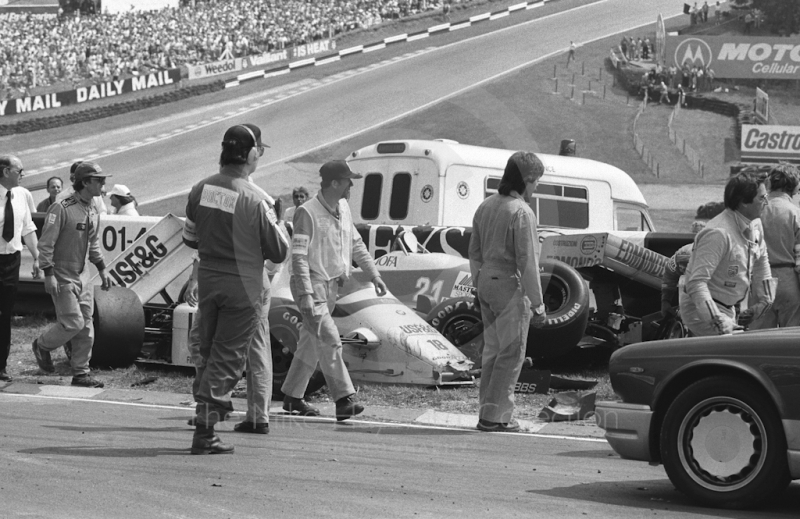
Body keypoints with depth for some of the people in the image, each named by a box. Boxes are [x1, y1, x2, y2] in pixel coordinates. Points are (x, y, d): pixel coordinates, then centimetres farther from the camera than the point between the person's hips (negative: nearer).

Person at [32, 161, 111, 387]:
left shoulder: (93, 212, 8)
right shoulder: (61, 209, -17)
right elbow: (46, 243, -17)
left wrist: (102, 269, 20)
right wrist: (49, 274, -21)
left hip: (83, 275, 8)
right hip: (62, 276, -8)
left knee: (86, 326, 5)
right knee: (73, 323, -11)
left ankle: (81, 373, 12)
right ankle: (42, 345, 17)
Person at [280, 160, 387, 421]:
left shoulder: (343, 209, 10)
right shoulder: (308, 213, -16)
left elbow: (356, 245, 20)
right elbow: (299, 256, -18)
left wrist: (374, 274, 13)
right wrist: (305, 295, -24)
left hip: (331, 285, 9)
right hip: (312, 284, -9)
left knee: (312, 343, 13)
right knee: (329, 341, -15)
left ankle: (292, 397, 22)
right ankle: (344, 400, -19)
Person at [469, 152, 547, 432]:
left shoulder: (485, 207, 10)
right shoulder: (521, 212, -16)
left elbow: (474, 251, 16)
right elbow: (527, 261, -17)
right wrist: (537, 304, -14)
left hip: (486, 283, 8)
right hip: (510, 285, -8)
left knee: (492, 351, 15)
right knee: (512, 353, -2)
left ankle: (488, 411, 18)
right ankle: (494, 415, -3)